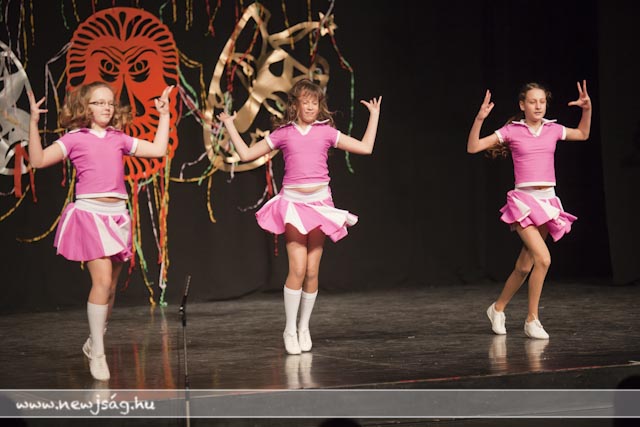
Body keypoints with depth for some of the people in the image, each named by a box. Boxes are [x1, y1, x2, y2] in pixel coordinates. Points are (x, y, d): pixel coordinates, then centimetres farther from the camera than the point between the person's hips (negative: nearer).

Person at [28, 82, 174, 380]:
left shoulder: (119, 139, 14)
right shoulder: (75, 139, 2)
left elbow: (158, 150, 15)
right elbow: (38, 160, -5)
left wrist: (164, 115, 16)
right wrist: (33, 123, -12)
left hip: (117, 215, 5)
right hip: (89, 212, -5)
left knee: (110, 286, 9)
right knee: (102, 280, -16)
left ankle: (94, 342, 29)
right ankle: (97, 354, -7)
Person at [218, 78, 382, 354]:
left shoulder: (326, 132, 6)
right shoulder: (283, 134, 4)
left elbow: (365, 148, 7)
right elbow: (247, 154, 10)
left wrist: (374, 115, 10)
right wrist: (229, 125, 11)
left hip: (319, 202, 2)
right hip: (292, 202, -2)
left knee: (312, 271, 3)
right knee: (297, 268, -12)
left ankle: (304, 328, 18)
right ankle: (289, 330, 0)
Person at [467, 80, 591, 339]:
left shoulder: (553, 130, 9)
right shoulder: (511, 131, -1)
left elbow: (582, 135, 28)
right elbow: (472, 148, -4)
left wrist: (587, 110, 12)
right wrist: (480, 119, -16)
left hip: (548, 201, 5)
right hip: (523, 200, -5)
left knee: (524, 266, 9)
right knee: (543, 259, -20)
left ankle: (498, 308, 31)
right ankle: (532, 320, -7)